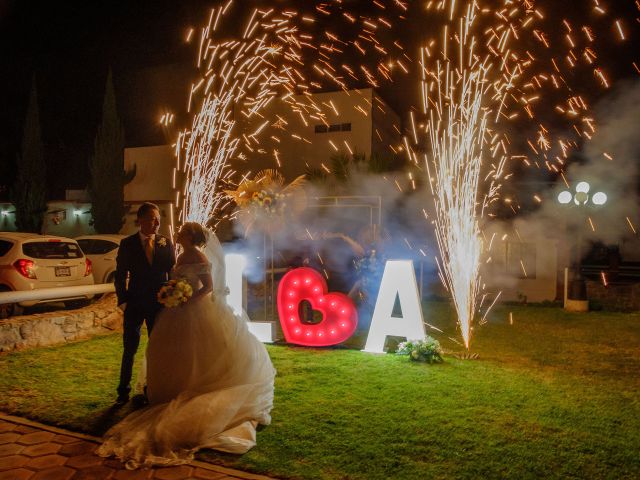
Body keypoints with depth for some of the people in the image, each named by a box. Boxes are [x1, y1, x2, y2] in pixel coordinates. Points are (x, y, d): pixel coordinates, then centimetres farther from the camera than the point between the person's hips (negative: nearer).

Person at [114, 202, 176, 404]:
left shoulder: (166, 243, 1)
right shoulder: (127, 244, -2)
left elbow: (172, 271, 1)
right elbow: (120, 275, 1)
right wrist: (123, 301, -5)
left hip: (159, 303, 1)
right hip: (134, 304, -1)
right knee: (130, 348, 4)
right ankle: (124, 390, 18)